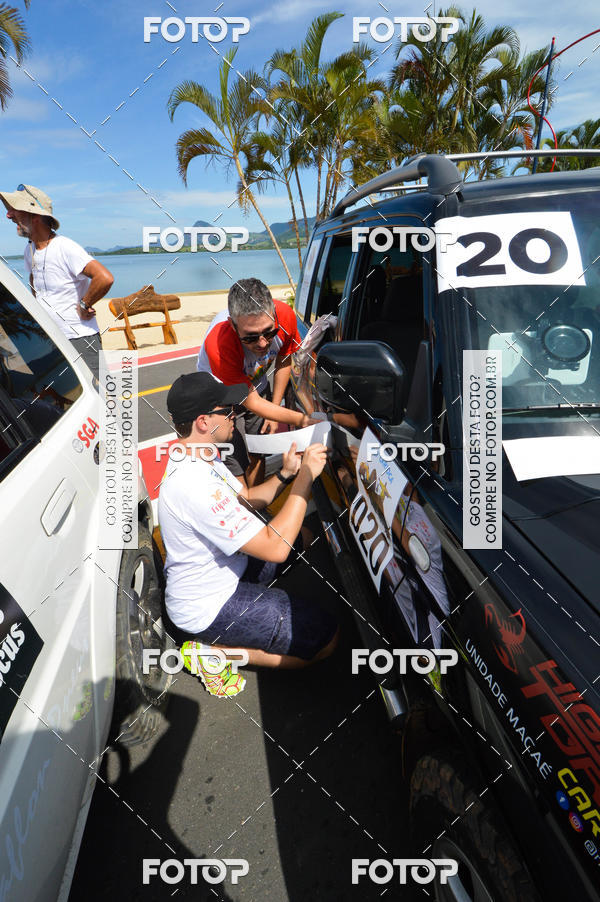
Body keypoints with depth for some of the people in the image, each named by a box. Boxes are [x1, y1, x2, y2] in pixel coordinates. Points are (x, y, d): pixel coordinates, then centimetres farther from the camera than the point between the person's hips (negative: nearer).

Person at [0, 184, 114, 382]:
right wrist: (39, 306, 18)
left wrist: (83, 306, -17)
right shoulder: (29, 250, 10)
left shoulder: (65, 248, -17)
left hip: (80, 338, -8)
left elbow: (105, 278, -30)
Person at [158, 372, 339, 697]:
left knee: (299, 537, 22)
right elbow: (275, 547, -33)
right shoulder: (196, 486, -34)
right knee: (325, 637, -11)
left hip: (223, 571, 10)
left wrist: (285, 474, -7)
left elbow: (246, 499, 11)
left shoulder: (198, 459, -2)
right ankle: (216, 649, -3)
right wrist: (306, 477, -26)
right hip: (205, 608, -10)